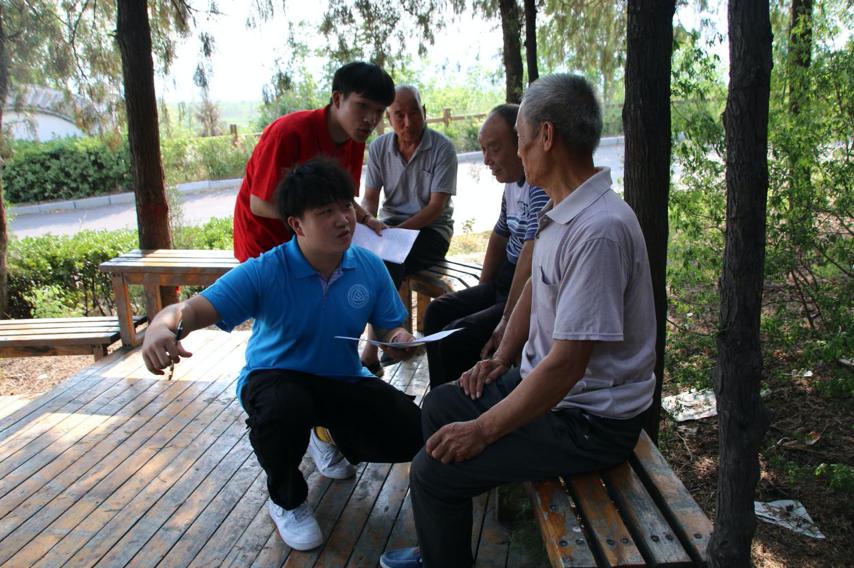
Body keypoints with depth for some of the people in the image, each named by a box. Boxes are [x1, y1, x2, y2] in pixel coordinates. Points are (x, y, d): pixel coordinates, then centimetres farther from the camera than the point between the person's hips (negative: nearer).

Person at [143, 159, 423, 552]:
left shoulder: (370, 268, -10)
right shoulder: (266, 272, -22)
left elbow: (391, 328, -1)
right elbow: (196, 309, -30)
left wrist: (401, 341, -26)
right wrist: (163, 326, -54)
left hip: (343, 381, 4)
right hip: (275, 377, -3)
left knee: (411, 435, -15)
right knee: (283, 406, -40)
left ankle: (331, 437, 21)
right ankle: (286, 501, -3)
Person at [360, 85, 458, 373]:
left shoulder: (442, 148, -9)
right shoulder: (379, 147, 5)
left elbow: (436, 206, -14)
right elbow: (369, 198, 6)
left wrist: (398, 230, -24)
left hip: (432, 230, -4)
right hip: (390, 225, 5)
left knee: (388, 258, -32)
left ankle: (372, 349, -24)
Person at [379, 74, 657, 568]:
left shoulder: (599, 230, -30)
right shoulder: (562, 211, 3)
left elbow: (566, 364, -30)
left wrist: (483, 430, -21)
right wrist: (502, 358, 10)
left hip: (589, 421, -10)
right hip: (548, 382, 10)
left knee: (434, 469, -12)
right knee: (441, 406, 19)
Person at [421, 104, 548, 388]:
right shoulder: (512, 184, 9)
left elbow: (532, 254, -29)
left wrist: (508, 319, -27)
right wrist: (483, 290, 19)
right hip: (506, 282, 10)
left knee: (456, 340, -21)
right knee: (438, 311, 11)